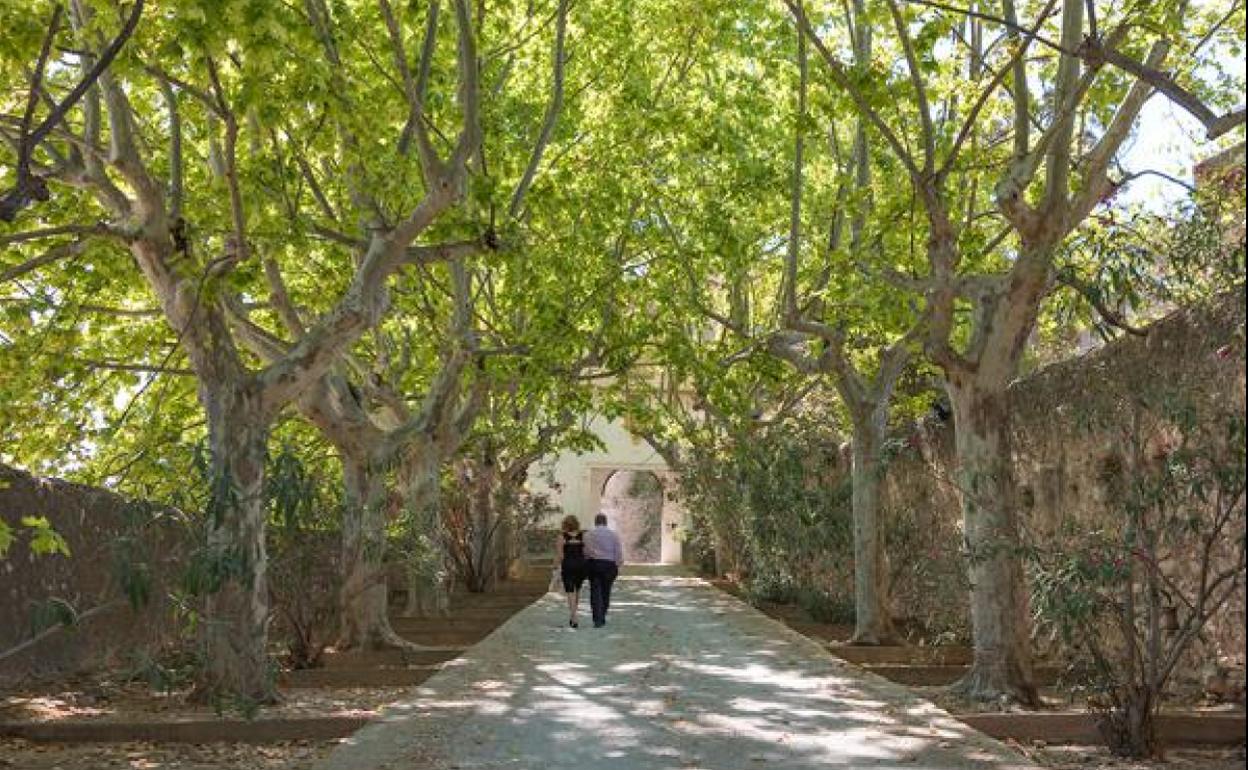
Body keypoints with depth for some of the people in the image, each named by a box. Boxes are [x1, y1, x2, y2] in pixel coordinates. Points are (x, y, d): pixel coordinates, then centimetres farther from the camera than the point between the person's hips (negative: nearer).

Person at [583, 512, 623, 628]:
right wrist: (618, 566, 7)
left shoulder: (588, 534, 1)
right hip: (609, 565, 1)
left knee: (595, 592, 0)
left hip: (593, 564, -1)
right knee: (605, 592, 12)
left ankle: (597, 619, -10)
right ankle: (602, 618, 19)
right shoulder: (613, 534, 2)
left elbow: (585, 551, -2)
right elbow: (618, 552, 0)